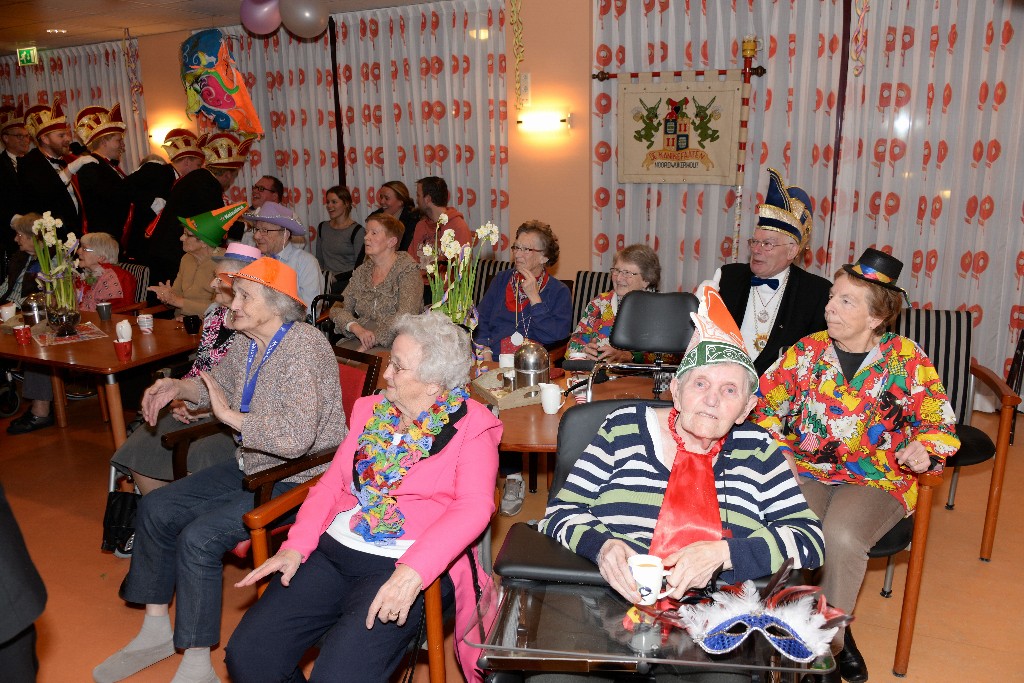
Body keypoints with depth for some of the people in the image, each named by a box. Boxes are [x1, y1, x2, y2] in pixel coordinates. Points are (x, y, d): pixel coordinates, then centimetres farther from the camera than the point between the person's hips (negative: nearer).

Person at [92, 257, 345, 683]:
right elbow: (217, 384, 27)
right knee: (156, 508, 8)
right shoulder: (247, 343, 4)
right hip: (251, 468, 10)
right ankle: (157, 630, 25)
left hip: (297, 481, -10)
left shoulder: (304, 348, -25)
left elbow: (296, 436, -37)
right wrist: (177, 388, 6)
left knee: (198, 537, -20)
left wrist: (231, 416, -24)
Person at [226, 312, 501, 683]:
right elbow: (331, 482, 13)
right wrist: (296, 546, -2)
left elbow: (474, 506, -17)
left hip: (405, 567, -5)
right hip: (334, 551, 6)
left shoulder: (470, 427, -5)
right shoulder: (371, 410, 13)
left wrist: (413, 572, -29)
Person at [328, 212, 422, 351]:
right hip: (359, 340, 6)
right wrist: (357, 328, -10)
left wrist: (370, 342, -20)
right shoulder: (362, 271, 15)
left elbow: (406, 316, -16)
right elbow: (337, 308, 12)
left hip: (394, 344, -5)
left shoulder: (407, 269, -4)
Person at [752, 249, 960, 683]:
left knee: (841, 537, -31)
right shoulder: (806, 350, 3)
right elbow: (765, 405, 7)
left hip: (875, 479, -1)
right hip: (805, 471, 2)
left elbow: (937, 421, 4)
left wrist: (923, 449, -17)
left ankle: (830, 636, -3)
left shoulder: (906, 358, -1)